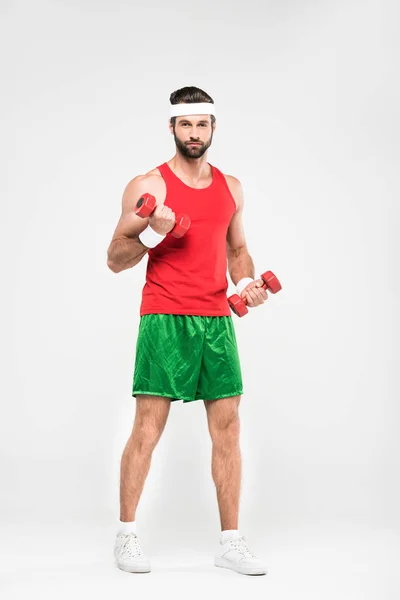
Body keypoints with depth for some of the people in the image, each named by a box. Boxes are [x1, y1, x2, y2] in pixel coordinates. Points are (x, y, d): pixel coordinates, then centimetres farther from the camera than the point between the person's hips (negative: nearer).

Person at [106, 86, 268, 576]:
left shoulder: (230, 188, 15)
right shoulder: (147, 185, 0)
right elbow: (115, 259, 1)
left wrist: (245, 283, 5)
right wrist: (152, 233, -16)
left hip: (216, 320, 5)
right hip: (163, 320, -4)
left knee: (227, 428, 3)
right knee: (147, 428, -4)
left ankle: (230, 541, 12)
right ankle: (126, 534, 12)